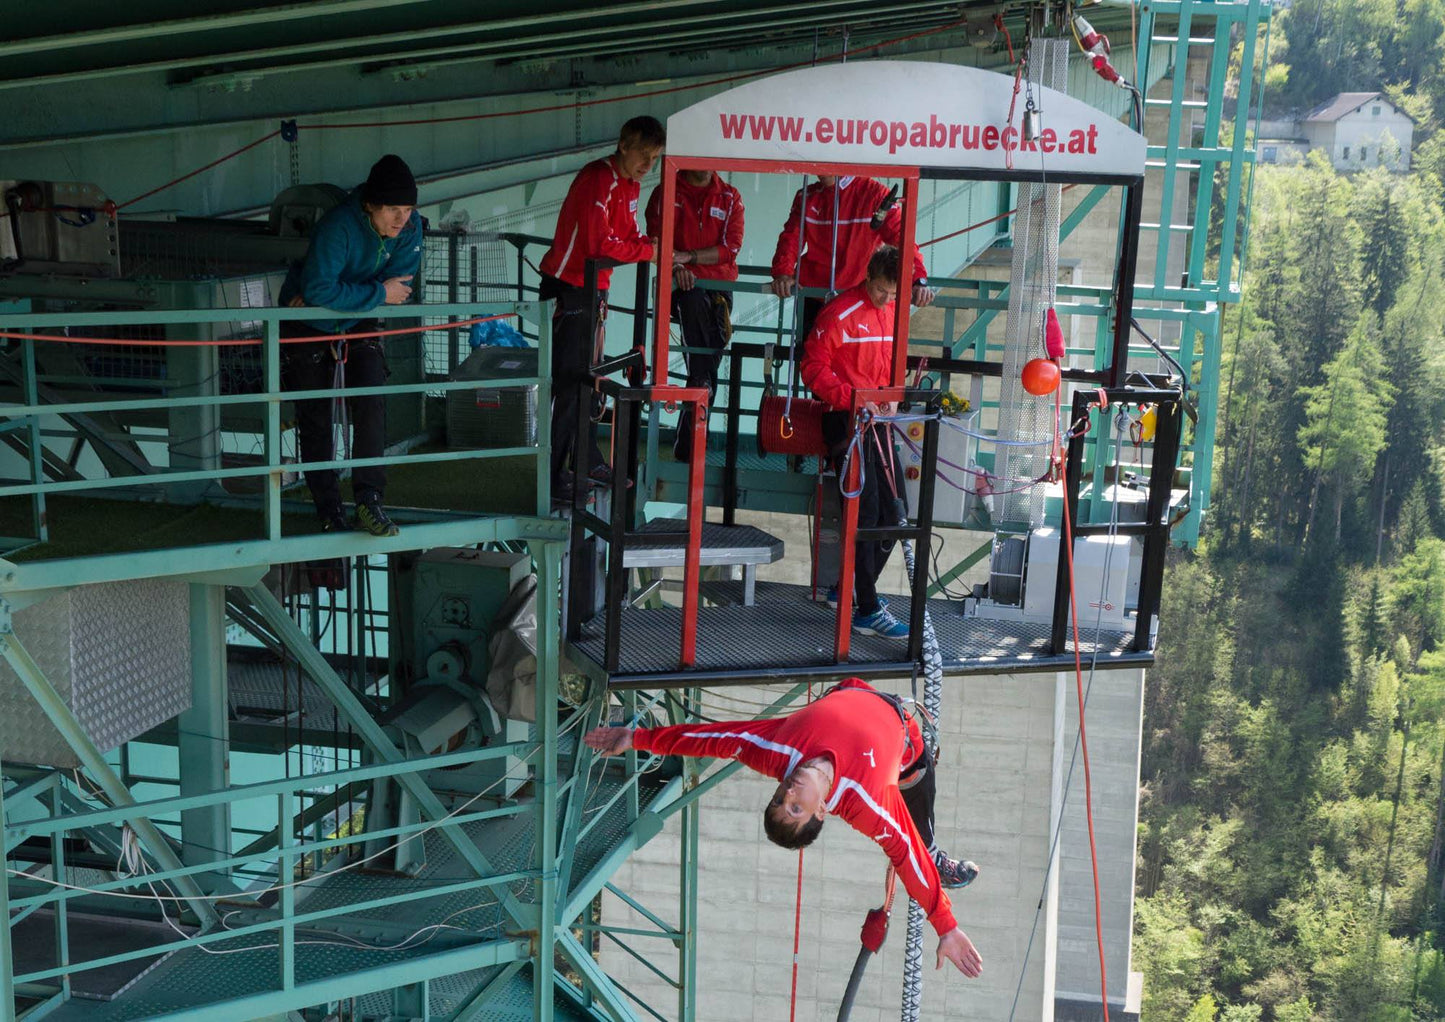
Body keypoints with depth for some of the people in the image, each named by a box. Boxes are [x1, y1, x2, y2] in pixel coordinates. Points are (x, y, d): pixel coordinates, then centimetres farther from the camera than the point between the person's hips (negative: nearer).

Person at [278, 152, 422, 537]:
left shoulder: (409, 227, -15)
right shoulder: (338, 227, -31)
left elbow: (399, 282, -16)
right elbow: (317, 289, -37)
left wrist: (329, 296, -22)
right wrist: (379, 293, -31)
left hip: (359, 325, 4)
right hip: (306, 329, -3)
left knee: (371, 404, -14)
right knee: (315, 419, 3)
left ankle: (369, 500, -11)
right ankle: (329, 513, 13)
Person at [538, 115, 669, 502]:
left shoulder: (629, 184, 12)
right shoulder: (599, 180, -19)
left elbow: (628, 238, 14)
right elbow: (601, 245, -25)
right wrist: (651, 251, -17)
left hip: (593, 290, 10)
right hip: (567, 290, -10)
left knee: (586, 378, 17)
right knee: (567, 383, -9)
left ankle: (585, 461, 28)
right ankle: (554, 475, -5)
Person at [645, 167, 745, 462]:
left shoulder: (730, 197, 12)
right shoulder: (666, 193, 9)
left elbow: (731, 247, 0)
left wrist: (689, 256, -13)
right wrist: (675, 266, -21)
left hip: (720, 284, 2)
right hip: (683, 284, -2)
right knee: (695, 303, -36)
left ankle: (687, 449, 1)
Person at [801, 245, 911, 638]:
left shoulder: (895, 314, 10)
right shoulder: (840, 312, -11)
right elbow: (813, 367, -11)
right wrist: (852, 398, -21)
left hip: (878, 419, 8)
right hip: (845, 420, -7)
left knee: (894, 510, 8)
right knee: (865, 511, -10)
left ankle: (850, 588, 24)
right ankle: (867, 610, -5)